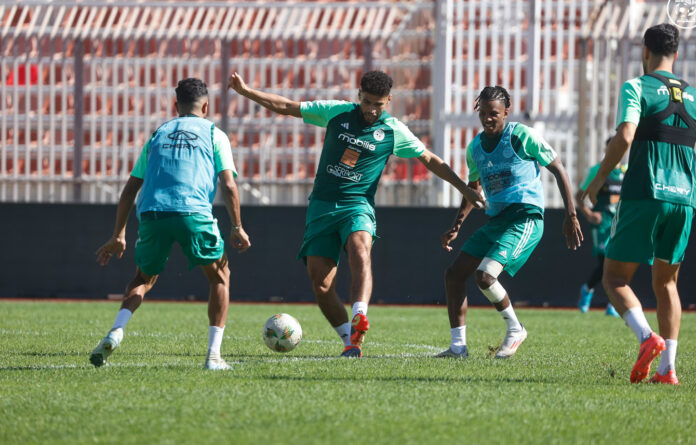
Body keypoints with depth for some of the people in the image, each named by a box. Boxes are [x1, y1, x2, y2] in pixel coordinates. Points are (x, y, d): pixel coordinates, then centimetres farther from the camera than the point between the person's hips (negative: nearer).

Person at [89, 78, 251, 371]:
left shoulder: (158, 135, 25)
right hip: (194, 213, -3)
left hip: (152, 214, 3)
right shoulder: (214, 135, 16)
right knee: (219, 276, 18)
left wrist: (118, 236, 24)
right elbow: (228, 185, 4)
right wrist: (237, 228, 11)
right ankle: (213, 355, 8)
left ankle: (115, 332, -3)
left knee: (144, 278, 23)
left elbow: (130, 189, 22)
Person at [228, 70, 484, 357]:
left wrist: (465, 190, 11)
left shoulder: (394, 132, 2)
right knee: (320, 282, -8)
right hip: (322, 205, 2)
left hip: (357, 205, -2)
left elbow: (430, 161, 13)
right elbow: (285, 107, 9)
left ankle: (359, 319, -52)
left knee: (359, 248, -36)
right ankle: (350, 341, 4)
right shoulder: (336, 112, 4)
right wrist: (245, 91, 3)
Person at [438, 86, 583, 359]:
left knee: (484, 276, -22)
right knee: (454, 274, 2)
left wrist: (571, 216, -8)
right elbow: (473, 188, 28)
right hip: (495, 221, 8)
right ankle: (458, 346, 6)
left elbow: (558, 170, -4)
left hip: (524, 218, -8)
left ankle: (515, 330, 0)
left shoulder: (522, 136, -9)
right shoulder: (475, 147, 12)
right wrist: (456, 227, 19)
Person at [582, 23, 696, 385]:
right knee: (666, 282, 15)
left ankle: (647, 337, -23)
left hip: (643, 196, -5)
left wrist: (598, 180, -5)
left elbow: (624, 137, -16)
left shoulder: (637, 88, -2)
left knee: (615, 278, 3)